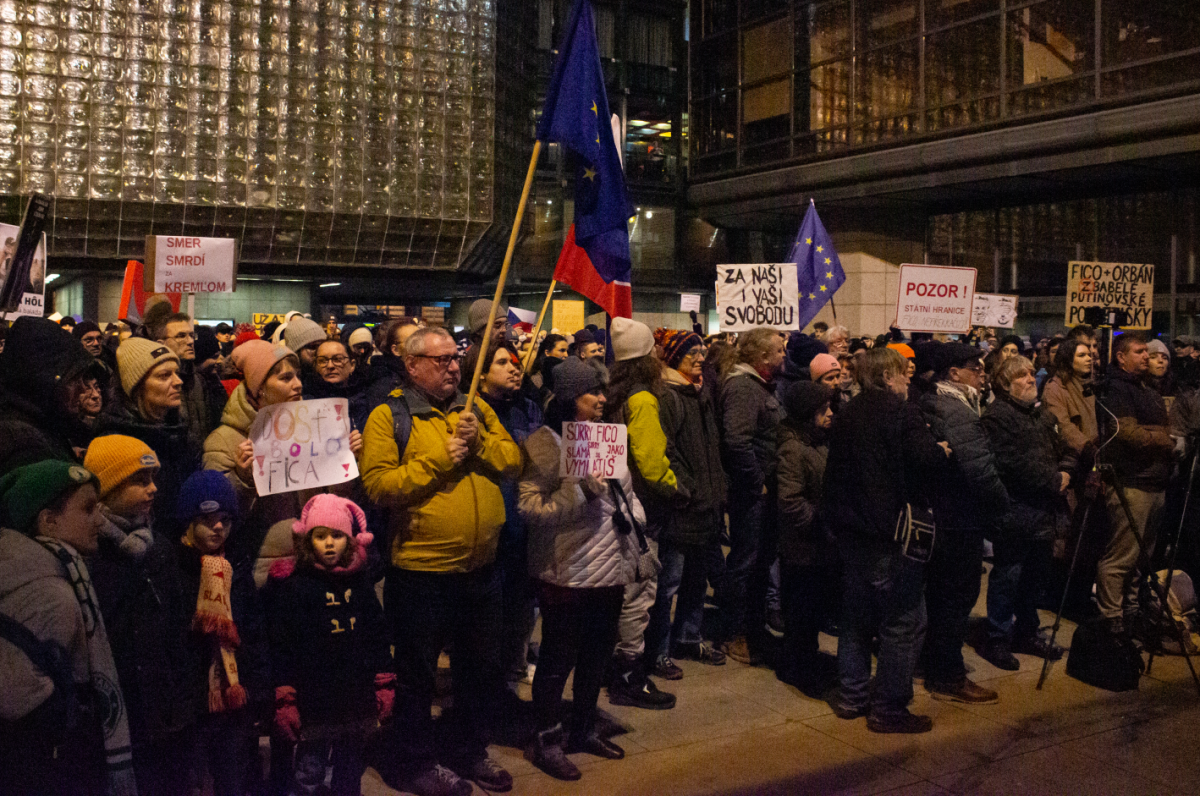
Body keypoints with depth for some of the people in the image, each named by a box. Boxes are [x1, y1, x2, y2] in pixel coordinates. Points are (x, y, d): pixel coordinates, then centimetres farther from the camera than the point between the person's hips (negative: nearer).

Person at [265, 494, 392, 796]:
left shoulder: (360, 582, 7)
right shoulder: (292, 585, -7)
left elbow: (378, 636, 12)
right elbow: (280, 646, -9)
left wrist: (384, 686, 11)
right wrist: (284, 700, -13)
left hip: (357, 701, 4)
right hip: (313, 703, -4)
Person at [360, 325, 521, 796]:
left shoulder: (476, 409, 9)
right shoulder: (389, 417, -8)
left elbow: (513, 461, 4)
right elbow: (377, 485, -19)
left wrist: (480, 441, -13)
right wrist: (439, 460, -19)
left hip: (481, 567, 6)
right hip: (422, 572, -5)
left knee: (482, 668, 20)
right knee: (417, 673, 13)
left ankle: (468, 751, 41)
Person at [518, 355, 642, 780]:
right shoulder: (545, 442, -11)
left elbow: (626, 492, 23)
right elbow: (530, 507, -18)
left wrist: (630, 516, 12)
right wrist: (581, 490, -24)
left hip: (610, 570, 7)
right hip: (567, 574, -7)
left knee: (597, 656, 18)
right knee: (558, 661, 5)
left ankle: (583, 730, 34)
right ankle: (547, 741, 21)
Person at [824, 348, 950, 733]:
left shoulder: (847, 415, 12)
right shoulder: (901, 412, -12)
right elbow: (928, 459, -22)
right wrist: (943, 452, -2)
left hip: (850, 531, 8)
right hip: (892, 533, -8)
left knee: (856, 615, 17)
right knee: (904, 622, 1)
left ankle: (851, 696, 25)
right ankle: (889, 709, 5)